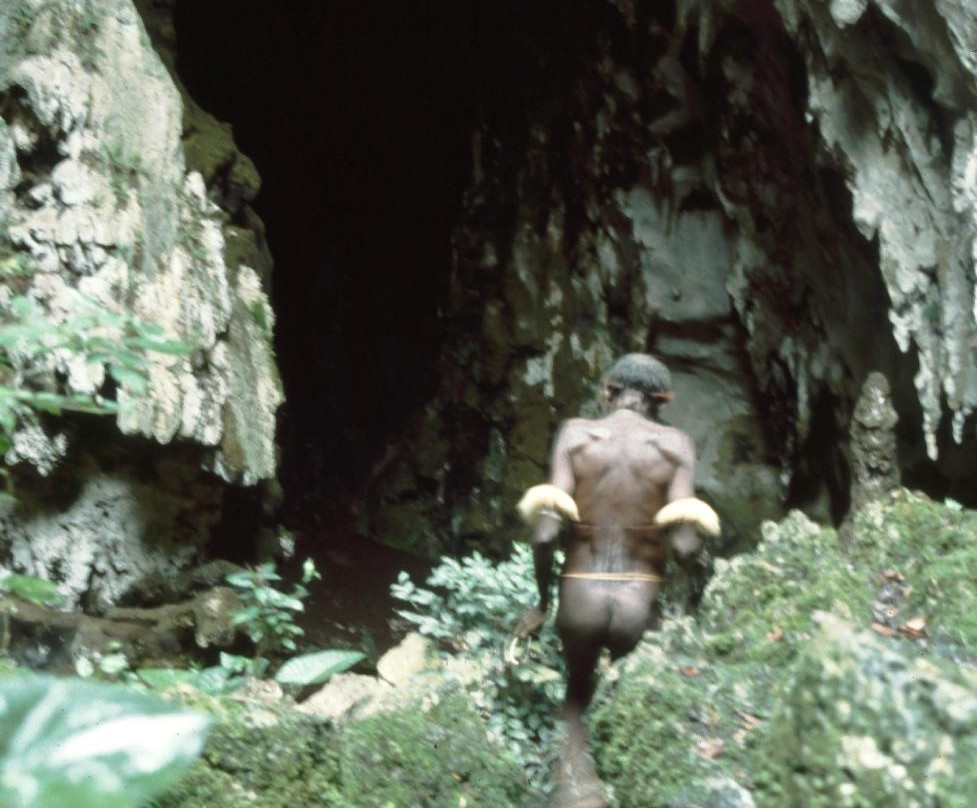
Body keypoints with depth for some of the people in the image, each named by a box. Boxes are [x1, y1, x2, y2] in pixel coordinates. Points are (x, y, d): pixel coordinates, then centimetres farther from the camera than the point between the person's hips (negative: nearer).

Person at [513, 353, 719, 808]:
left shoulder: (575, 433, 0)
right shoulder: (675, 444, 0)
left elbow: (546, 532, -8)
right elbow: (685, 546, -10)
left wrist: (541, 601, 5)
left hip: (580, 596, 1)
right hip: (640, 600, 0)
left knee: (577, 693, 28)